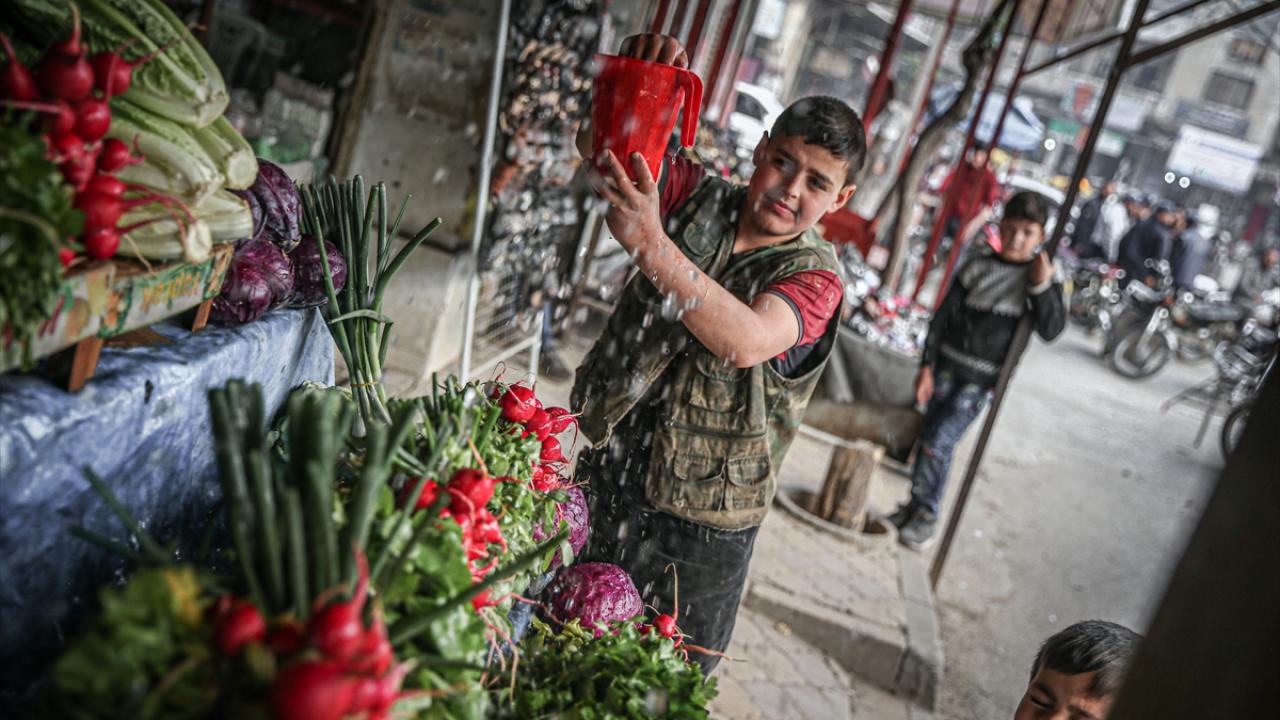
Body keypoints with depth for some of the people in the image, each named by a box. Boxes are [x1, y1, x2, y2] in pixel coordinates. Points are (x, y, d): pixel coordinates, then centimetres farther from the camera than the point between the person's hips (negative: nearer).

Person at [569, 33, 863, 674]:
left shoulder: (815, 277, -16)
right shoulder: (700, 199, -4)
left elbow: (746, 340, -36)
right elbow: (600, 143, -6)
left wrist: (650, 243, -46)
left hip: (701, 523, -3)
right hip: (608, 475, 4)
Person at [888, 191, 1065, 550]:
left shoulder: (1041, 276, -3)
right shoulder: (979, 264, 0)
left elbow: (1051, 329, -11)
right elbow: (944, 315, 1)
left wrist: (1042, 286, -24)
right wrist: (927, 366, -2)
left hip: (982, 379, -3)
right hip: (948, 365, 3)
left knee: (938, 441, -9)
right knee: (931, 437, 8)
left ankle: (925, 512, 7)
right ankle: (918, 504, 24)